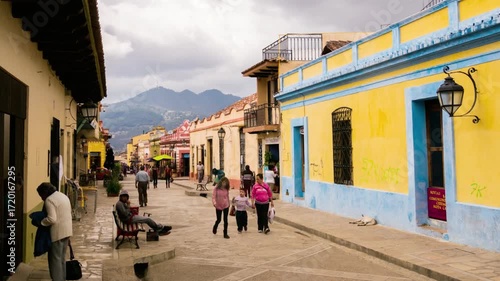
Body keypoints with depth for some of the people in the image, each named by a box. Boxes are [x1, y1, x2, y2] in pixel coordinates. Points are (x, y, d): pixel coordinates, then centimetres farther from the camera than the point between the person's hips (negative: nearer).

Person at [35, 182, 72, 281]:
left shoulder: (49, 200, -14)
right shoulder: (63, 195, 14)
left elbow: (52, 219, -22)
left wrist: (41, 222, -9)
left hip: (58, 232, -9)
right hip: (67, 230, 9)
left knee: (55, 258, -1)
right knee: (62, 257, 17)